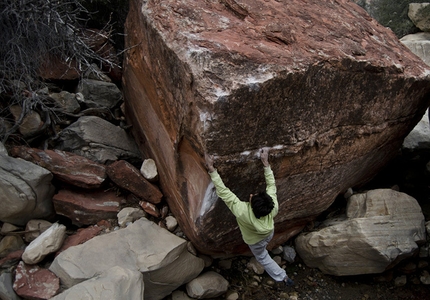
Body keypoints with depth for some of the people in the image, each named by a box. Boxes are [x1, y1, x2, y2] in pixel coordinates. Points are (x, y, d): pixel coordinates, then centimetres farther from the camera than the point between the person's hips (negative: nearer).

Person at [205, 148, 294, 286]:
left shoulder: (242, 212, -51)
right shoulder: (273, 207, -42)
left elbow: (223, 192, -49)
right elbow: (271, 185, -27)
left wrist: (211, 168, -47)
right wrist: (265, 162, -28)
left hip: (255, 241, -3)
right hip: (269, 234, 3)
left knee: (263, 257, 28)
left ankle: (283, 277, 41)